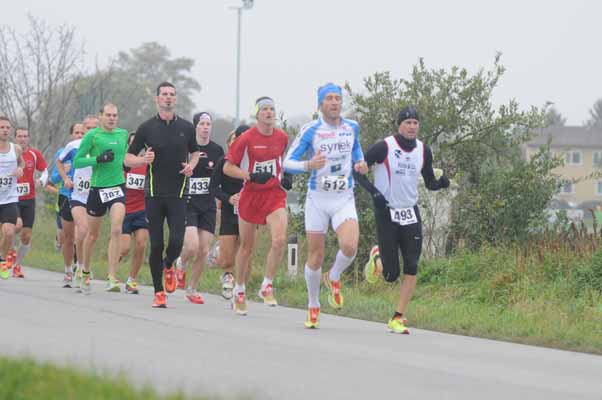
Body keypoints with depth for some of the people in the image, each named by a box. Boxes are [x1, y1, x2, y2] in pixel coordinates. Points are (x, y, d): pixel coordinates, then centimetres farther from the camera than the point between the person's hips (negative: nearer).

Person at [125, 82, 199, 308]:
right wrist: (144, 160, -14)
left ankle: (168, 266, 24)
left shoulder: (186, 128, 7)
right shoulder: (147, 128, 2)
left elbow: (195, 152, 23)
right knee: (156, 244, -1)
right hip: (154, 194, -1)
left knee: (176, 242, -11)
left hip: (178, 194, 1)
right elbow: (128, 159, 7)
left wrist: (191, 166, 1)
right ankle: (159, 292, 10)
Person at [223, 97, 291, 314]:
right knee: (246, 247, 8)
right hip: (250, 195, -2)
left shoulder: (282, 137, 2)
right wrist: (251, 176, -20)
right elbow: (228, 167, -7)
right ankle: (239, 291, 27)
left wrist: (287, 177, 5)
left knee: (280, 239, -20)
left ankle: (267, 286, -5)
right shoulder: (246, 139, -9)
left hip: (275, 194, 2)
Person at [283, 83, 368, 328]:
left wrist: (360, 164, 3)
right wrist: (308, 165, -26)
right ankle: (313, 306, 23)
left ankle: (334, 278, 9)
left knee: (350, 246, -23)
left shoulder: (352, 127, 3)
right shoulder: (311, 130, -7)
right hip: (317, 199, -2)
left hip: (344, 199, 2)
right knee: (315, 257, 3)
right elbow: (288, 163, -7)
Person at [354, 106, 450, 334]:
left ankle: (398, 319, 0)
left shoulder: (423, 151, 3)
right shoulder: (384, 147, -12)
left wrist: (441, 183, -10)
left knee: (411, 269, -8)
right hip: (387, 214, -4)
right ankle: (377, 256, 33)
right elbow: (356, 170, -8)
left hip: (410, 214, 4)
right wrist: (373, 191, -20)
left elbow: (429, 183, 12)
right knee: (391, 275, -3)